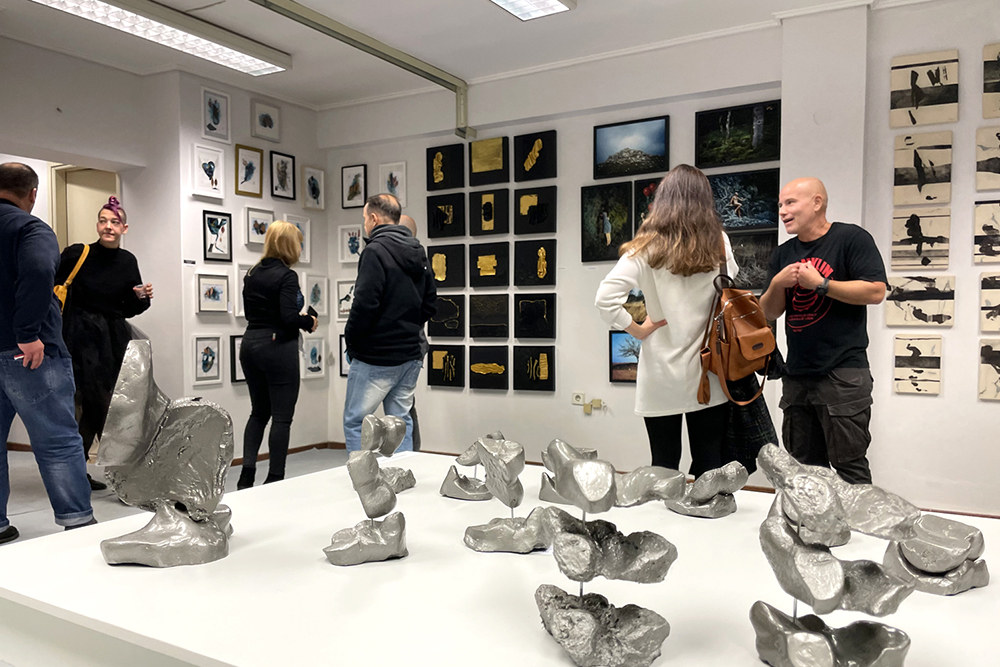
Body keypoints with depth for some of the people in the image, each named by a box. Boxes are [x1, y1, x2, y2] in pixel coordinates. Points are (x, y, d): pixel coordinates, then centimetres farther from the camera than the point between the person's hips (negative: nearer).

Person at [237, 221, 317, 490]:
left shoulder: (252, 274, 10)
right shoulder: (286, 276, -14)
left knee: (259, 411, 18)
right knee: (282, 416, 2)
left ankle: (247, 473, 12)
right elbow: (289, 317, -21)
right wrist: (309, 322, -3)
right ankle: (275, 478, 8)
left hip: (251, 344, 8)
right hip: (278, 346, -7)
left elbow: (249, 311, 16)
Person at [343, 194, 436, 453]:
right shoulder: (418, 253, 12)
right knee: (401, 422, 14)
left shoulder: (376, 250, -13)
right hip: (410, 355, 8)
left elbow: (365, 304, -20)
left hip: (375, 357, -8)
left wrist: (350, 339, -6)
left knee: (355, 422, 3)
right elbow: (429, 303, 16)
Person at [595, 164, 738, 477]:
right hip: (708, 374, 2)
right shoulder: (719, 244, 1)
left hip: (662, 378, -2)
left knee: (665, 466, 8)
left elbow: (606, 299, -15)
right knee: (709, 466, 10)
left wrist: (638, 330, -4)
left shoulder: (648, 247, -7)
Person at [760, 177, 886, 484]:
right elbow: (769, 313, 13)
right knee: (803, 468, 15)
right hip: (797, 375, 7)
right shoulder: (783, 254, 15)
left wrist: (820, 283, -15)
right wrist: (777, 284, -6)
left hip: (843, 373, -7)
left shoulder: (852, 238, -4)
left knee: (849, 467, -2)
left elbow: (876, 291, -15)